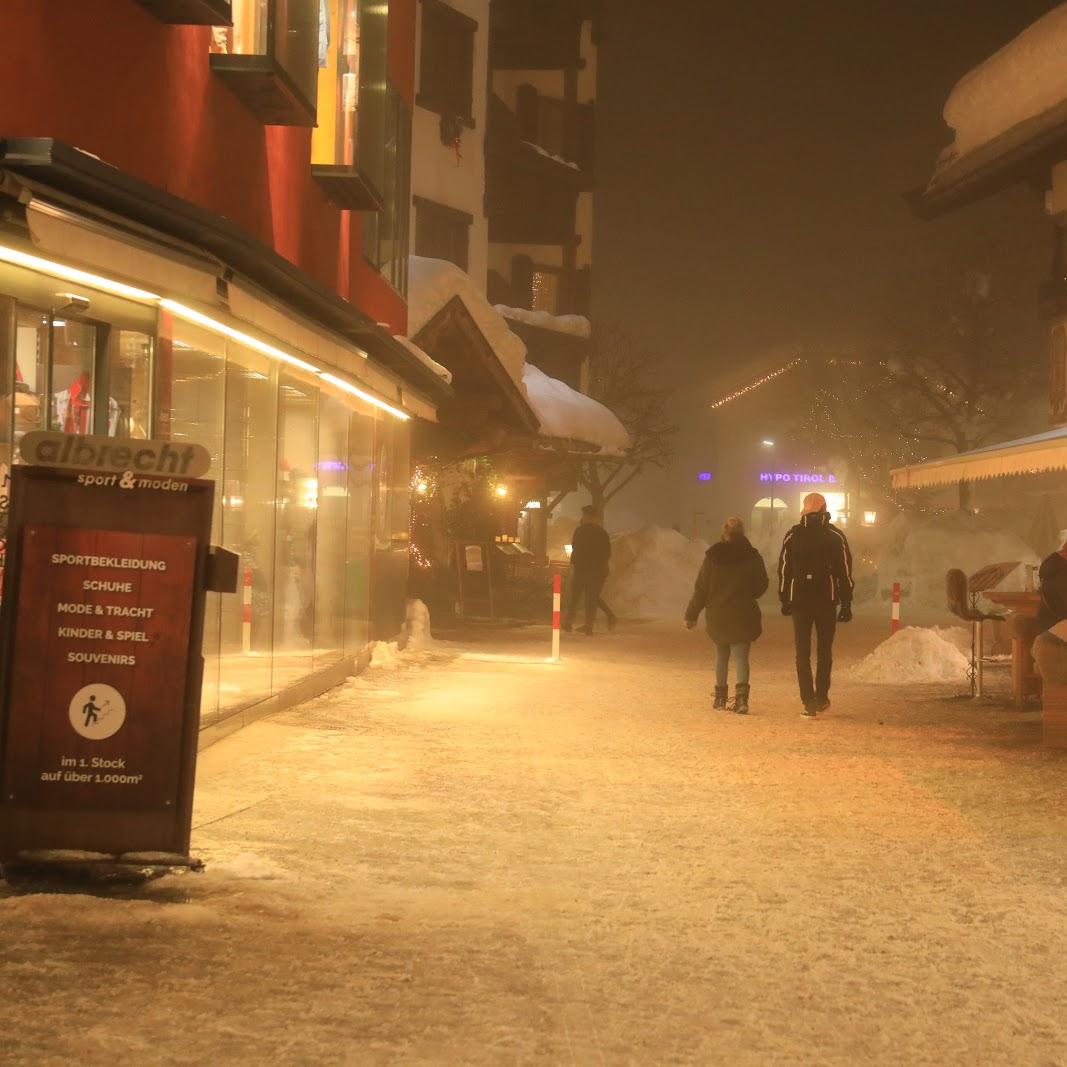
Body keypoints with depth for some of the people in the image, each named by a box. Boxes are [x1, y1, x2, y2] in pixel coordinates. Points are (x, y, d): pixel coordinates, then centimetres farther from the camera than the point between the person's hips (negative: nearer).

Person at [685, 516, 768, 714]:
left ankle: (720, 697, 21)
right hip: (744, 615, -1)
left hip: (717, 616, 1)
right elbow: (761, 586, 3)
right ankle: (741, 696, -20)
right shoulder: (752, 556, -5)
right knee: (741, 656, 0)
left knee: (721, 655, 16)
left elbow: (700, 588, -2)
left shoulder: (712, 556, -4)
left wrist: (692, 614, 6)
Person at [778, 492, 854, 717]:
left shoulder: (792, 536, 3)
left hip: (800, 600, 0)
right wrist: (846, 603, 3)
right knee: (825, 651, 14)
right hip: (827, 600, 0)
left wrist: (784, 600, 13)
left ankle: (809, 702, -5)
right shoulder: (836, 536, 0)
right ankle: (821, 698, 14)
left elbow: (784, 570, 5)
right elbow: (845, 572, -1)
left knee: (803, 653, 2)